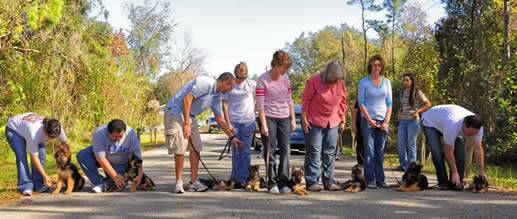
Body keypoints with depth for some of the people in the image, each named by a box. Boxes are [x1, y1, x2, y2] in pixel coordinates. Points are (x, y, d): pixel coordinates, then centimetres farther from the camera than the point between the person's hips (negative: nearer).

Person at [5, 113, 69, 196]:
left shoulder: (57, 128, -31)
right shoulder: (34, 133, -44)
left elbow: (65, 143, -10)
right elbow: (34, 157, -33)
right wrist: (45, 176, -31)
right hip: (13, 129, -5)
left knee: (41, 152, -14)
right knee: (21, 156, -25)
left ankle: (38, 185, -5)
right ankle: (26, 186, -21)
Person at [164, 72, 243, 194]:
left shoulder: (217, 96, 10)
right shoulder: (205, 83, -18)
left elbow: (220, 119, 18)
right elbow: (186, 99, -24)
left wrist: (232, 137, 17)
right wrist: (186, 124, -24)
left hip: (190, 116, 9)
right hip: (175, 111, -9)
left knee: (196, 148, 2)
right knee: (180, 148, -12)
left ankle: (194, 181, 7)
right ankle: (178, 182, -1)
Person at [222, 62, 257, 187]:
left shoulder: (251, 84, 2)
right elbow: (224, 104, 0)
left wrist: (254, 107, 8)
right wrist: (228, 123, -6)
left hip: (248, 121, 1)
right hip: (233, 121, 0)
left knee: (246, 150, 1)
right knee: (235, 150, 4)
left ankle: (243, 178, 6)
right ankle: (235, 177, 14)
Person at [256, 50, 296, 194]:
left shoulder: (285, 78, 7)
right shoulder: (263, 80, -9)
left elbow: (289, 100, 14)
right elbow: (260, 104, -10)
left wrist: (293, 119, 9)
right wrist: (264, 124, -14)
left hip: (284, 118, 5)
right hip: (269, 117, -5)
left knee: (285, 150, 1)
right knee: (270, 151, -1)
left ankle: (283, 182, 7)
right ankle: (272, 183, 6)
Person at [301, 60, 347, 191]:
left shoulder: (340, 83, 4)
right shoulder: (314, 81, -11)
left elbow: (342, 103, 13)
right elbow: (306, 100, -8)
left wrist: (342, 121, 11)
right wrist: (304, 119, -10)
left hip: (333, 123, 5)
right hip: (314, 122, -5)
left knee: (330, 153, 6)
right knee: (314, 151, -4)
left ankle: (329, 182, 12)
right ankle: (312, 182, 0)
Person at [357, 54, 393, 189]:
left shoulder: (386, 82, 11)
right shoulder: (364, 82, 1)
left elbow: (389, 103, 9)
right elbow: (361, 103, -3)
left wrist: (387, 121, -2)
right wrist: (370, 120, -10)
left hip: (383, 120, 3)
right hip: (368, 119, -3)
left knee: (380, 152, 4)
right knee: (369, 151, -4)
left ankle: (380, 180, 8)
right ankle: (370, 180, 0)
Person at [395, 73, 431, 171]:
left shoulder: (417, 93, -4)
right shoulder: (402, 92, 11)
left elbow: (428, 104, 0)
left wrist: (417, 111, -10)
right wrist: (399, 112, 8)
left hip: (412, 121, -5)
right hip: (402, 121, 5)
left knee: (411, 144, 0)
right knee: (401, 144, 4)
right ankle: (403, 165, 15)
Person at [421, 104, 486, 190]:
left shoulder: (477, 126, -27)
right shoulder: (452, 126, -44)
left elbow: (478, 149, -19)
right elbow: (448, 151, -32)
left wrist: (482, 172, -18)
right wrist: (454, 173, -26)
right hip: (430, 122, -6)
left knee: (460, 146, -14)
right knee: (436, 151, -24)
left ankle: (456, 182, -6)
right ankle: (443, 182, -9)